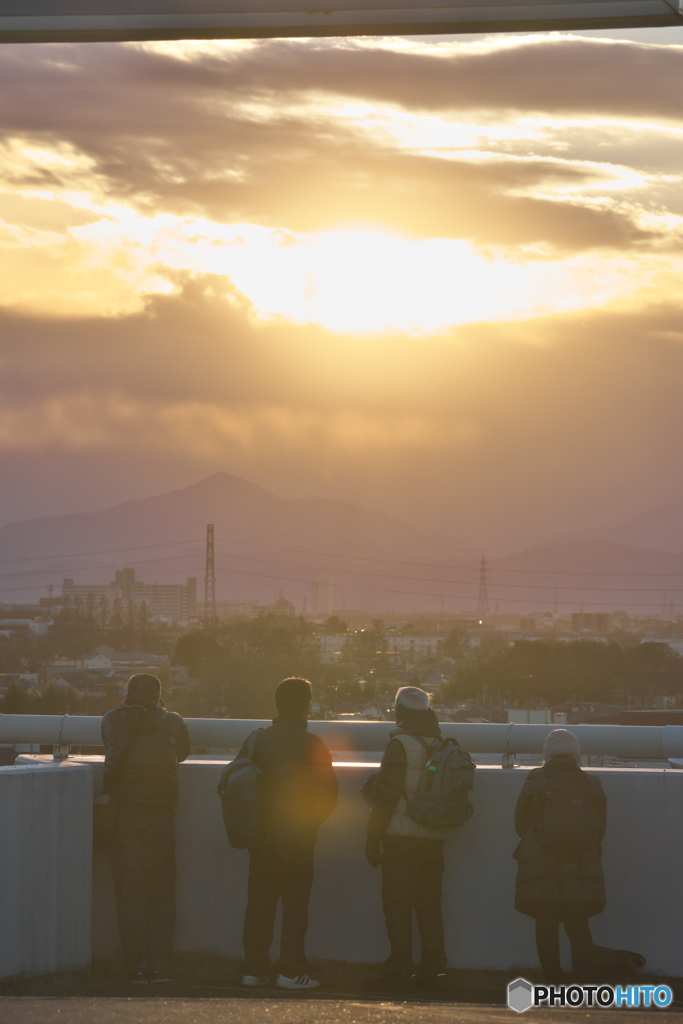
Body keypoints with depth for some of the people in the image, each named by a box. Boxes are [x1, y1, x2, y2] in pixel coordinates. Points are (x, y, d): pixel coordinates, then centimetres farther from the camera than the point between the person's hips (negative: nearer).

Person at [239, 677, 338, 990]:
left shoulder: (256, 740, 3)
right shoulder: (311, 744, -9)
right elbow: (328, 790, -8)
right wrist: (313, 818, 10)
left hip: (261, 834, 4)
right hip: (297, 837, -4)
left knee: (259, 902, 8)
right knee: (295, 903, 0)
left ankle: (254, 969, 8)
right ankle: (291, 971, -2)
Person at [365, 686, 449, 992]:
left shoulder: (401, 745, -8)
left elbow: (385, 796, -10)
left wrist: (373, 839, -7)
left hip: (402, 837, -6)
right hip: (434, 840, 6)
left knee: (397, 904, -3)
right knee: (430, 905, 10)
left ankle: (400, 969, -6)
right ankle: (434, 969, 7)